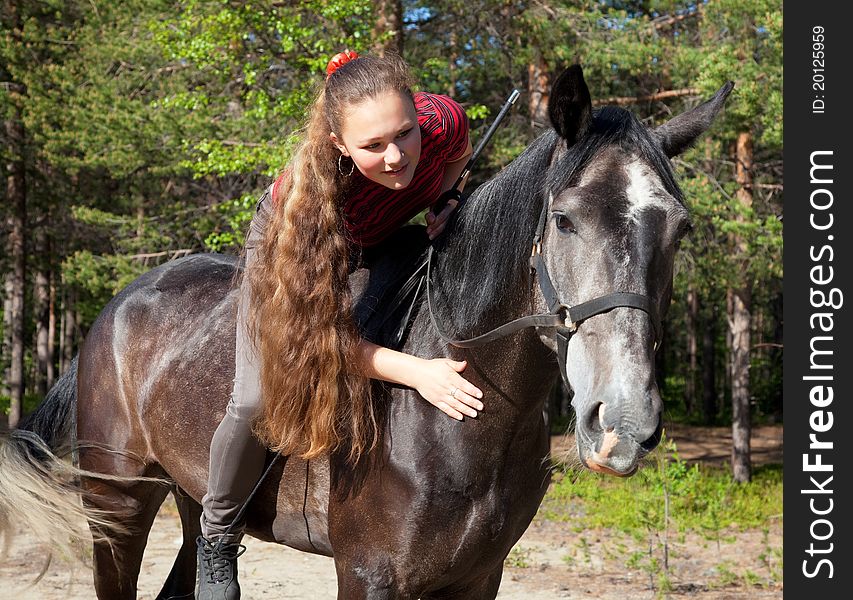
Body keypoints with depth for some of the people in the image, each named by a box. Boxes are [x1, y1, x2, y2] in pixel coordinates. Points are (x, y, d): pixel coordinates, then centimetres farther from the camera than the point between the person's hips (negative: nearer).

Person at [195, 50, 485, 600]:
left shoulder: (446, 120, -35)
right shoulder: (309, 194, -45)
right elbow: (323, 331, -40)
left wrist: (448, 199, -24)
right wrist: (418, 372, -50)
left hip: (394, 239, 5)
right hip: (293, 245, -4)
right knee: (258, 400, -17)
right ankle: (218, 538, 10)